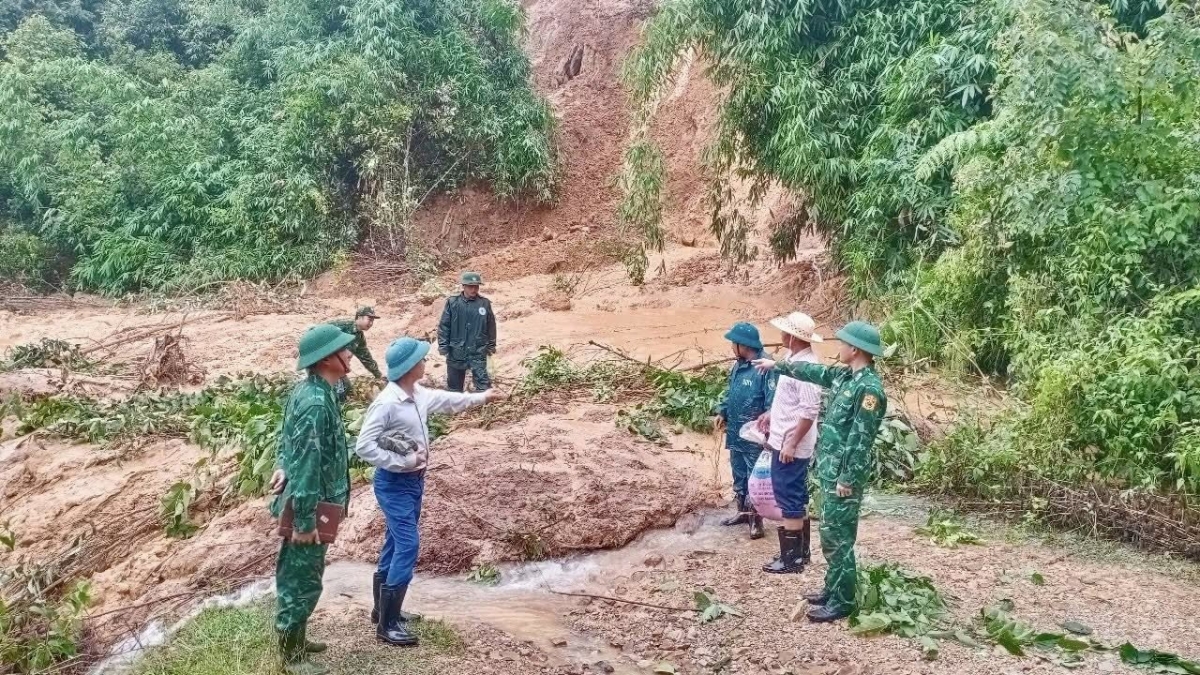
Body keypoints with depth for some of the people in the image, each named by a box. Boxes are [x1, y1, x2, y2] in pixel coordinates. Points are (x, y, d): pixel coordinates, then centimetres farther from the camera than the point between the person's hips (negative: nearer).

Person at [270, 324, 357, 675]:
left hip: (310, 502, 10)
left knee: (299, 576, 22)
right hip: (309, 505, -10)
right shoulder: (315, 402, -27)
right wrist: (304, 521, -23)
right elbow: (306, 464, -26)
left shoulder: (311, 391, 5)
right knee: (301, 581, 4)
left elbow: (290, 443, 16)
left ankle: (295, 639, 37)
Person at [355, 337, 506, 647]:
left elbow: (447, 400, 23)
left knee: (395, 544, 17)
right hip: (394, 483, -9)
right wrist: (402, 462, -24)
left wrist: (482, 397, 31)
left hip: (414, 480, 9)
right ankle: (388, 623, -4)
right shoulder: (387, 403, -24)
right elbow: (363, 446, -26)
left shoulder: (419, 395, 2)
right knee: (407, 545, -12)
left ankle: (382, 609, 31)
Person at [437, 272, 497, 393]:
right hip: (456, 350, 1)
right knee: (454, 383, 13)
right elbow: (444, 325, 0)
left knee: (483, 382, -9)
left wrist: (491, 345, 11)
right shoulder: (452, 302, -3)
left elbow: (491, 326, 9)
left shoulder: (485, 303, 0)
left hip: (478, 351, -1)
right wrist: (443, 345, -4)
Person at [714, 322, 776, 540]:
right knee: (739, 476, 19)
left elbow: (773, 402, -22)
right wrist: (723, 412, 10)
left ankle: (756, 519, 13)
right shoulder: (737, 367, 8)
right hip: (735, 434, 9)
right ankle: (743, 511, 33)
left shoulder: (765, 368, -20)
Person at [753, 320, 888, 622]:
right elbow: (813, 372, 25)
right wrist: (777, 365, 33)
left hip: (843, 476, -10)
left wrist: (848, 480, -21)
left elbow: (862, 440, -22)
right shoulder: (846, 375, 8)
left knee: (837, 538, -2)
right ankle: (833, 590, 29)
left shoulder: (869, 388, -21)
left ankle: (842, 603, 8)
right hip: (830, 471, 10)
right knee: (831, 535, 18)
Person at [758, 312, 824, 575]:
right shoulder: (794, 358, 7)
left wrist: (791, 444, -23)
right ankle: (801, 550, 29)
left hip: (791, 446, -10)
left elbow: (810, 412, -26)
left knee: (789, 500, -1)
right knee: (796, 498, 18)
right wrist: (771, 414, 25)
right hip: (783, 440, 10)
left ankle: (792, 558, 9)